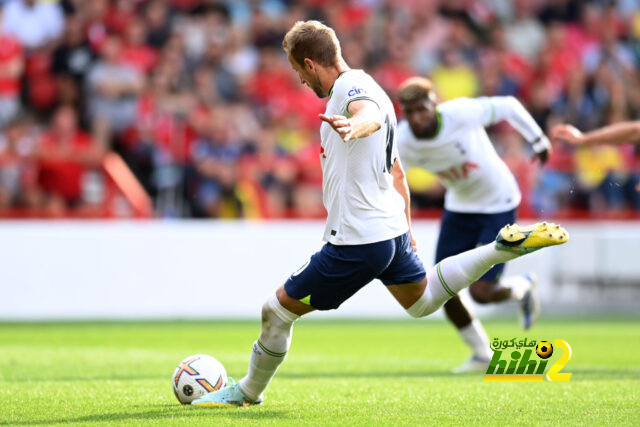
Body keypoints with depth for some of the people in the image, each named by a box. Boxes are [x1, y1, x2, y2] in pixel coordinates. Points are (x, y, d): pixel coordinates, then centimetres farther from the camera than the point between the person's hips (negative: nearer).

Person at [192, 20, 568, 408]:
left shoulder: (350, 86, -14)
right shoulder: (368, 90, 17)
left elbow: (370, 115, -41)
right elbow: (396, 172, 25)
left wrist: (353, 126, -64)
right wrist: (406, 228, 32)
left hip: (356, 244, -10)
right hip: (392, 229, 10)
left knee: (278, 311, 2)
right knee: (422, 302, 29)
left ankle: (248, 392, 18)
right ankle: (507, 246, 16)